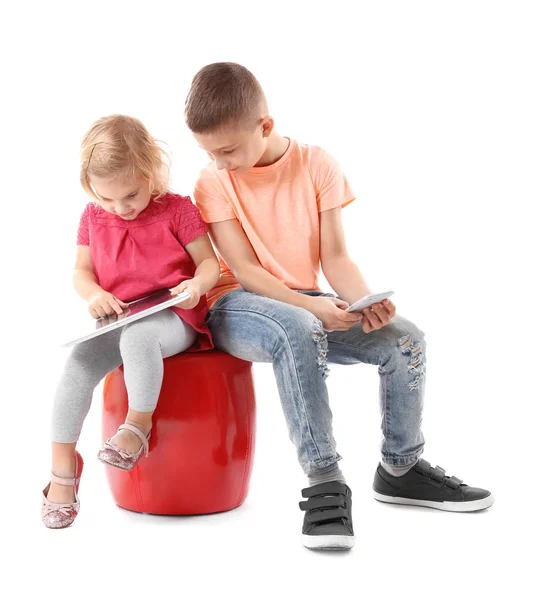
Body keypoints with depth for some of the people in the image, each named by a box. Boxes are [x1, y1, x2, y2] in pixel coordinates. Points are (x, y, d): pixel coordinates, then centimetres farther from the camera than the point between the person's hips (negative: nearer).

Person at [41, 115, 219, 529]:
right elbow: (82, 271, 15)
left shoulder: (177, 210, -2)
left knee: (137, 337, -39)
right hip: (115, 321, 4)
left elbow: (209, 262, 0)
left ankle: (139, 424, -19)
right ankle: (62, 467, -13)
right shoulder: (93, 217, 10)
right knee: (78, 364, -22)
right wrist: (94, 294, -8)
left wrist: (197, 284, -23)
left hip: (172, 319, -4)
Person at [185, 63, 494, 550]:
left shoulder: (317, 165, -1)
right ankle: (325, 482, -32)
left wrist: (363, 300, -24)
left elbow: (334, 256, -3)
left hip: (309, 306, 4)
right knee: (299, 332, -38)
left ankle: (400, 468, 6)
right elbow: (245, 270, -12)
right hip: (237, 306, -4)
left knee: (405, 339, -14)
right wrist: (309, 306, -27)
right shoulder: (214, 183, -6)